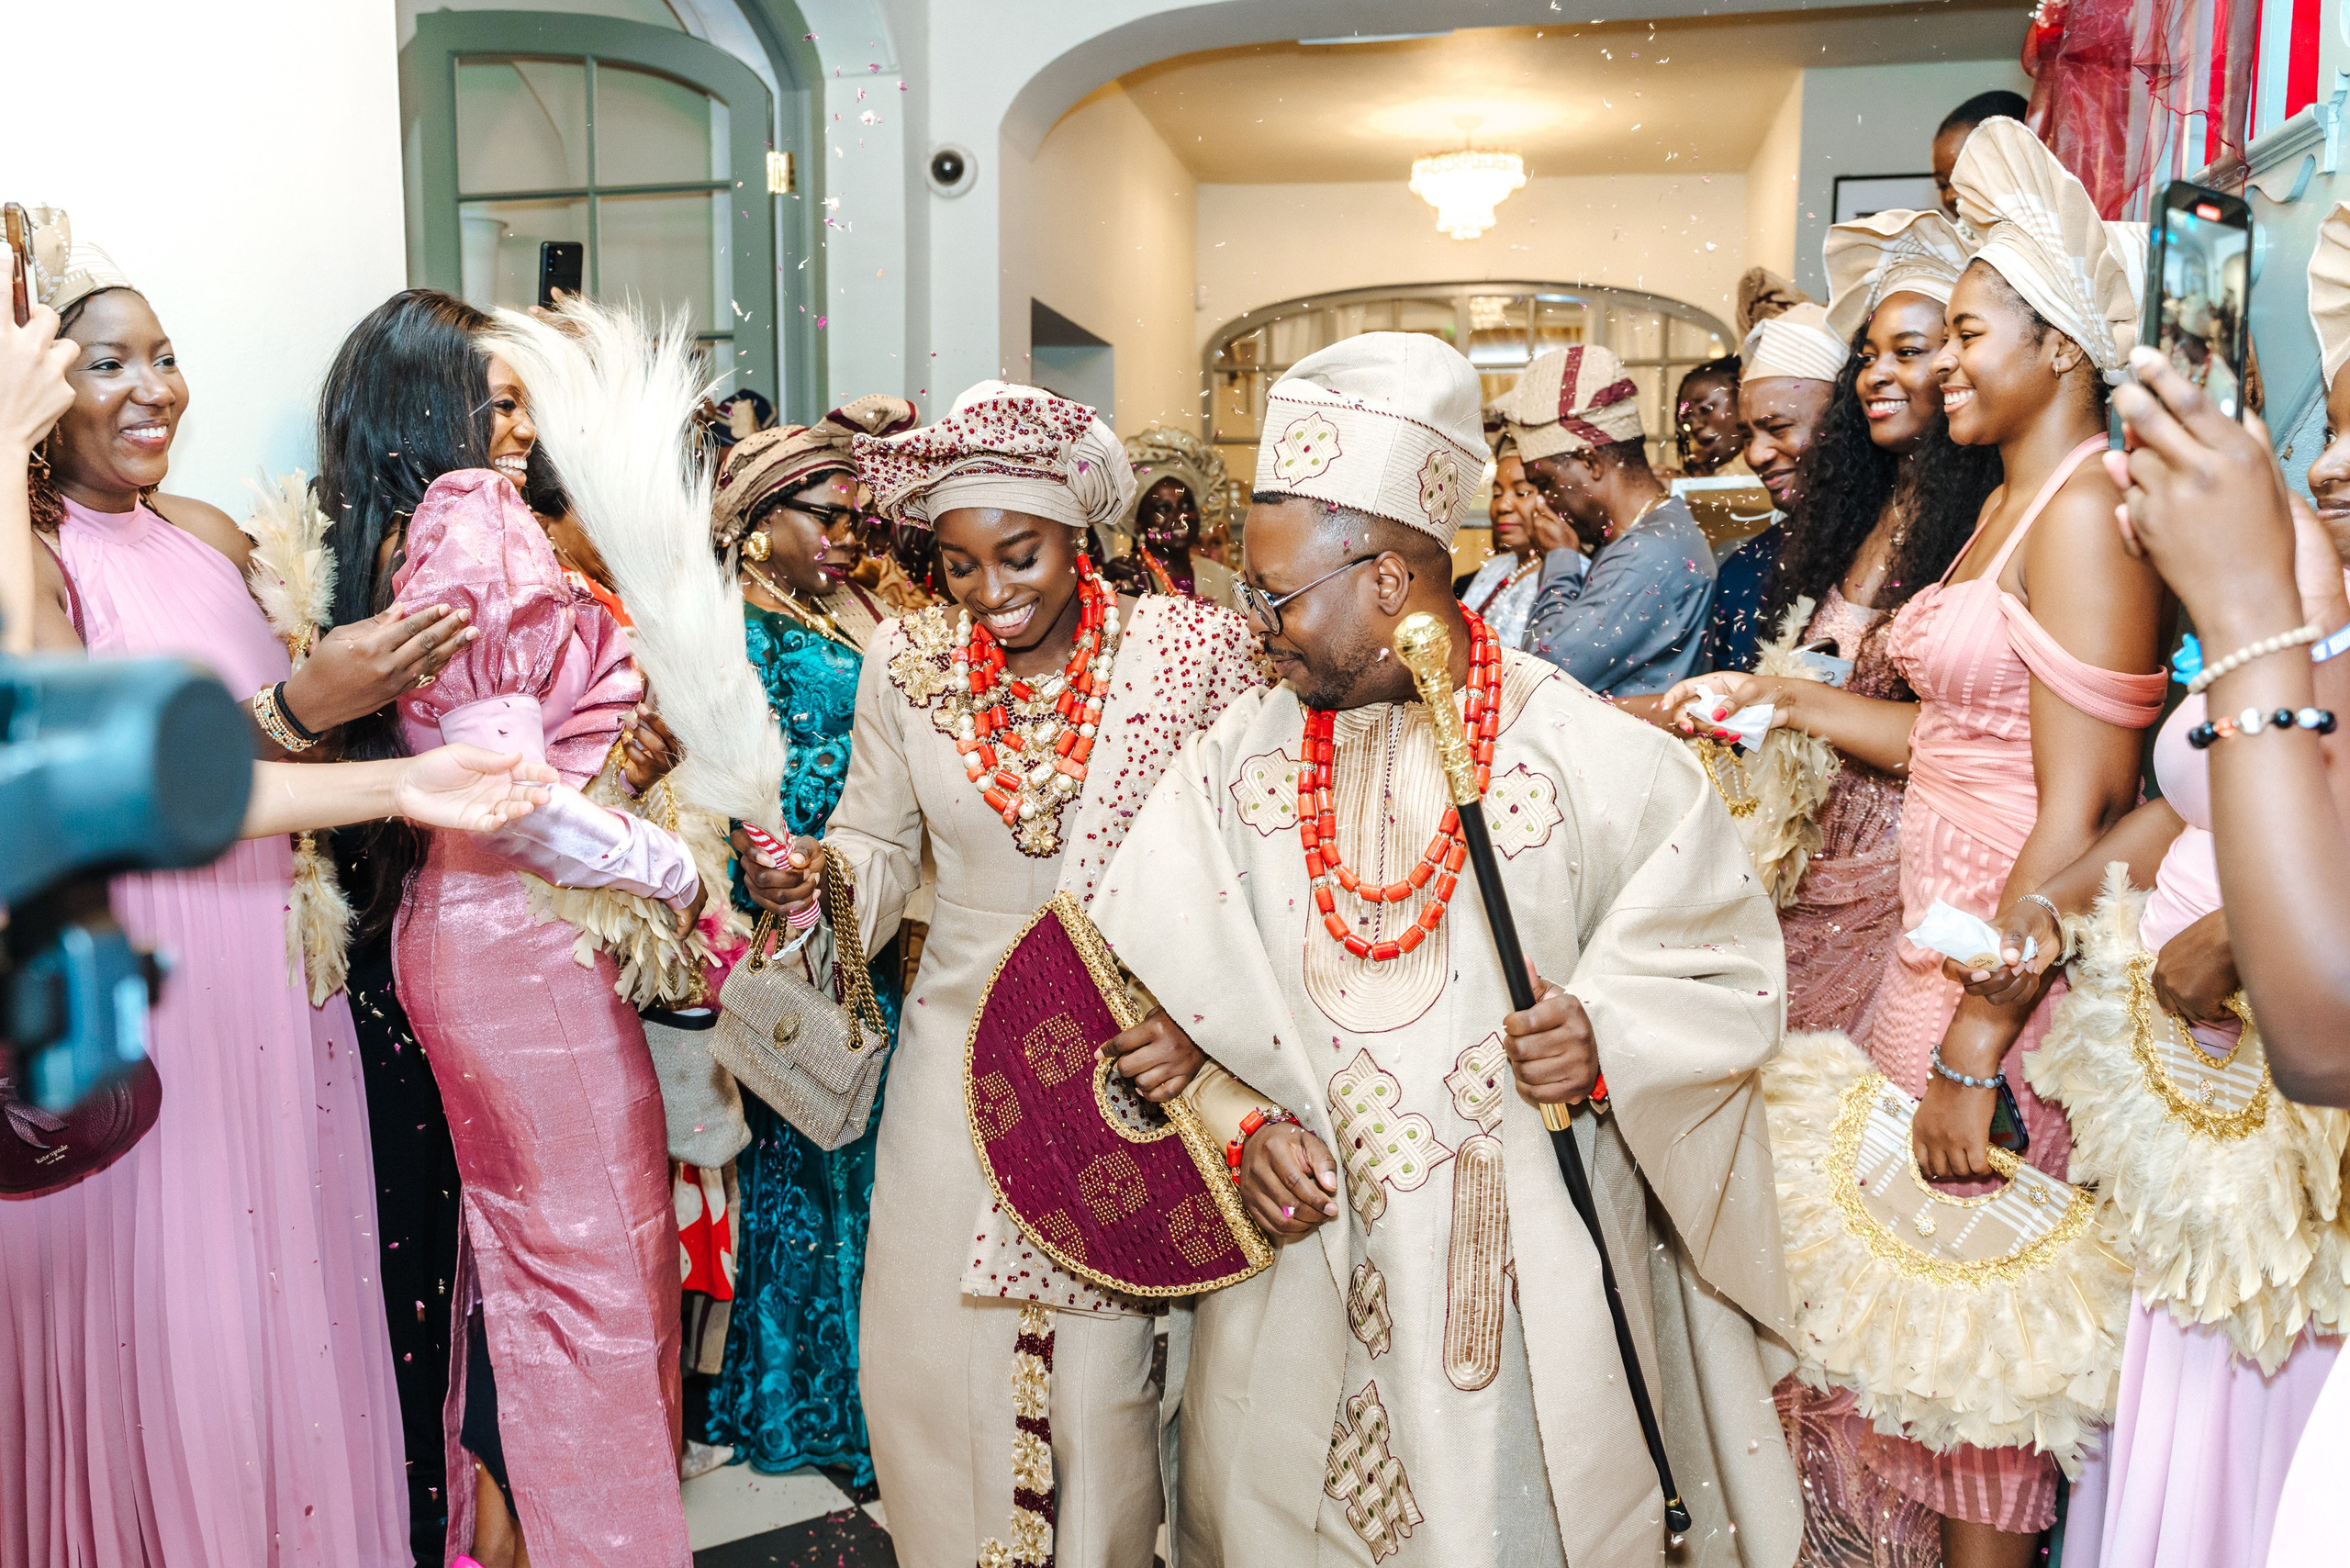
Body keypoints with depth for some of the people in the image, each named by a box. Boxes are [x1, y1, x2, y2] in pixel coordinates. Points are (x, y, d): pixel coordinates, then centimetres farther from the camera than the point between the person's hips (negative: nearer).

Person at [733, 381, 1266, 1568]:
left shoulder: (1189, 648, -8)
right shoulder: (906, 663, -1)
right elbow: (880, 845, 8)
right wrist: (813, 874, -13)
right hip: (959, 1057, 3)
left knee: (1102, 1373, 7)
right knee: (928, 1366, 10)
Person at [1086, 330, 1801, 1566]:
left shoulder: (1593, 757, -8)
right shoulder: (1240, 759, 1)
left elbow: (1730, 967, -2)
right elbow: (1157, 986, 3)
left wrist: (1609, 1039, -19)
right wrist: (1240, 1121, -10)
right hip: (1303, 1261, 3)